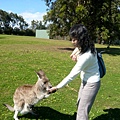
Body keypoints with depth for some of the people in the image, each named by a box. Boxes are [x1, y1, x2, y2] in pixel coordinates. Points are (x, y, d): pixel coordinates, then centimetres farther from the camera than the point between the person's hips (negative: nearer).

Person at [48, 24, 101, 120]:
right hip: (85, 81, 9)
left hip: (91, 83, -9)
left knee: (82, 111, -2)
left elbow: (72, 75, -28)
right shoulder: (87, 46, -6)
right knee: (80, 105, 23)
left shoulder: (86, 55, -32)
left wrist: (57, 87, -21)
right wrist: (76, 58, -11)